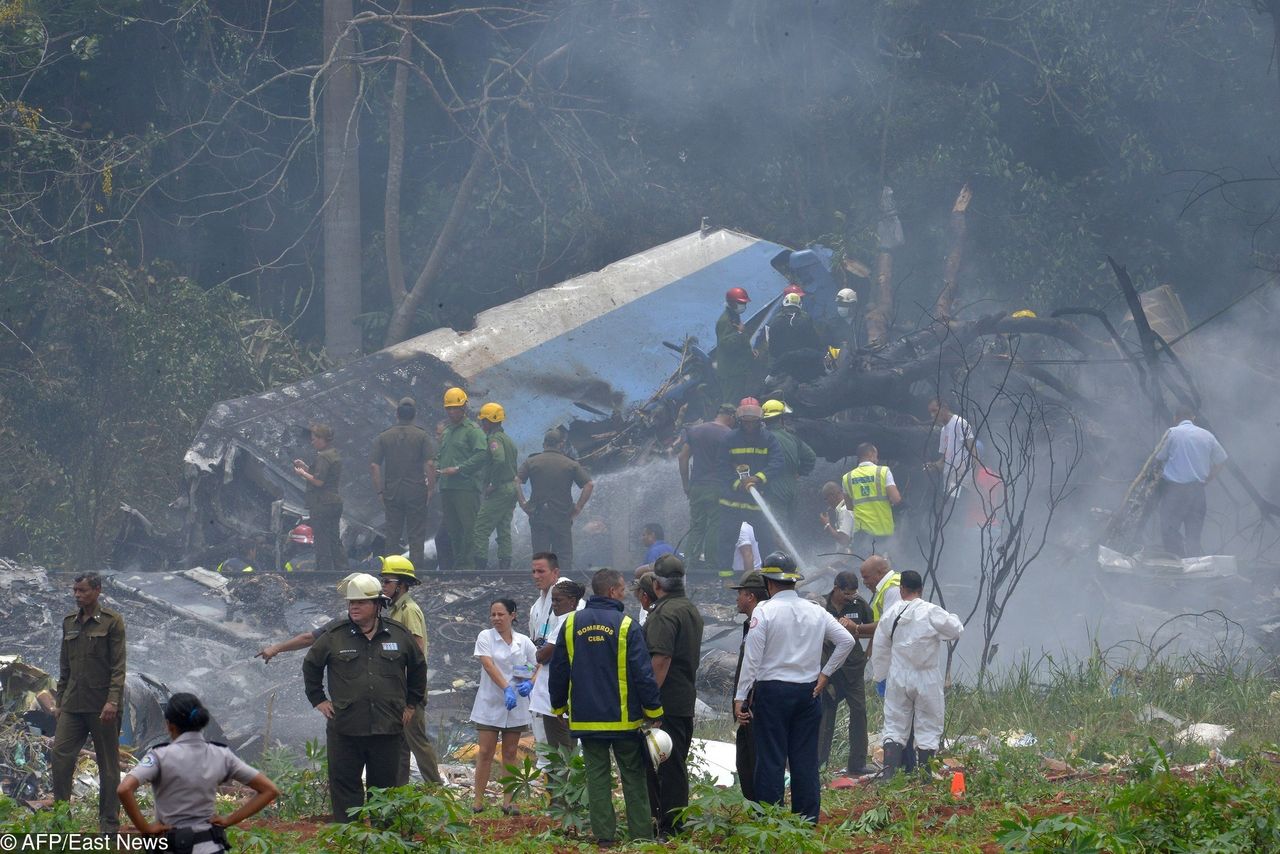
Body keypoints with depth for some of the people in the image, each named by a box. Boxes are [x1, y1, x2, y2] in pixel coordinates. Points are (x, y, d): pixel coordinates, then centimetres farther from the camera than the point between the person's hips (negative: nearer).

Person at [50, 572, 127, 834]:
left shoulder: (112, 621, -4)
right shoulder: (69, 622, 13)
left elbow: (118, 665, -9)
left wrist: (113, 701, -18)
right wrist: (59, 700, 16)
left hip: (102, 705, -5)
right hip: (73, 703, 5)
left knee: (108, 763, 2)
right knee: (60, 754, -5)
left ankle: (109, 824, 8)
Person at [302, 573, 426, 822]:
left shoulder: (399, 635, 5)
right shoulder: (334, 636, 2)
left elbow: (418, 668, 20)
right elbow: (311, 666, 16)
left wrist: (411, 705, 17)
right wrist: (318, 700, 10)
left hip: (387, 729, 1)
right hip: (345, 729, -1)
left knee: (384, 784, 7)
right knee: (344, 784, -1)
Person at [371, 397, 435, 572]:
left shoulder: (384, 436, 3)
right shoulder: (421, 436, -3)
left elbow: (374, 466, -1)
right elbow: (429, 464, -10)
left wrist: (380, 491, 5)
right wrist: (430, 488, -1)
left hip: (392, 492, 2)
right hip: (416, 490, -2)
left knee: (392, 533, 7)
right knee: (416, 534, 3)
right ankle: (417, 565, 1)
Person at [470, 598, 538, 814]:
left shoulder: (523, 642, 5)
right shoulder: (485, 637, -3)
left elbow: (539, 666, 7)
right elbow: (489, 666, -15)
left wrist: (530, 683, -14)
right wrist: (506, 689, -26)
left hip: (516, 706, 2)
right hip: (490, 704, -2)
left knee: (510, 753, 6)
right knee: (485, 753, -3)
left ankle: (508, 800, 9)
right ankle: (478, 800, 0)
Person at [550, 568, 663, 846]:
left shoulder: (571, 624, 2)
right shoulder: (626, 626, -11)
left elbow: (558, 670, 8)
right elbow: (643, 673, -11)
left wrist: (559, 706, 20)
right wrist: (654, 710, -2)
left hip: (585, 717, 3)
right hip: (624, 718, -3)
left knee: (597, 774, 6)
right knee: (633, 776, 6)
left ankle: (604, 833, 3)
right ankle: (641, 832, 6)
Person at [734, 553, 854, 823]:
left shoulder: (764, 611, -9)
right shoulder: (815, 611, 5)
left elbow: (752, 658, -11)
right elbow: (846, 641, 6)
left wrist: (740, 697, -8)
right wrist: (825, 673, 12)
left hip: (772, 691, -4)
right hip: (808, 691, 4)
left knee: (770, 759, -1)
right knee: (806, 758, 8)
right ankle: (808, 819, 10)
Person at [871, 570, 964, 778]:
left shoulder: (891, 613, -1)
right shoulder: (932, 613, -13)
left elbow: (879, 648, 6)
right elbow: (957, 630, -3)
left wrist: (880, 676, 19)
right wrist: (951, 617, 19)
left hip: (898, 677, 3)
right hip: (926, 678, -3)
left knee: (895, 726, 8)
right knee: (928, 727, 7)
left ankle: (889, 774, -2)